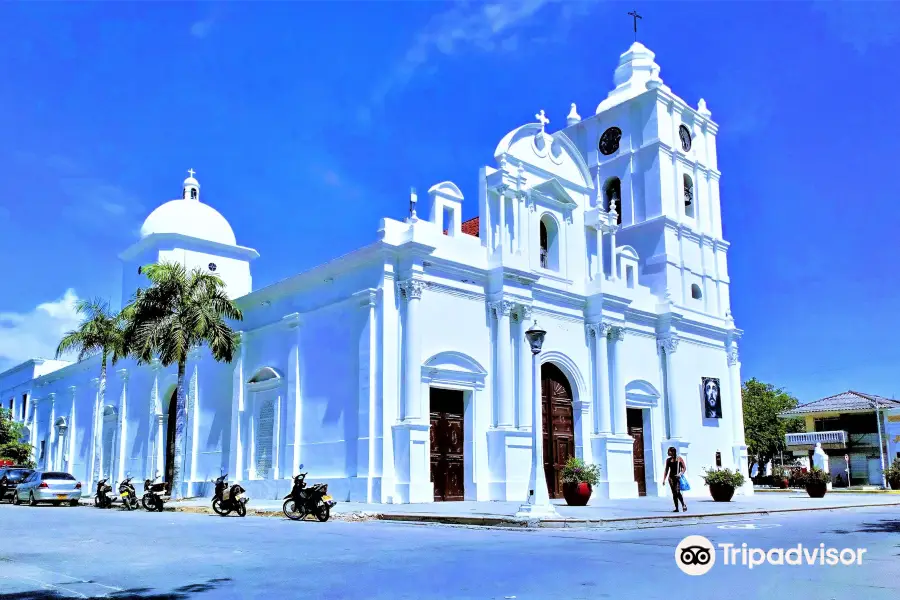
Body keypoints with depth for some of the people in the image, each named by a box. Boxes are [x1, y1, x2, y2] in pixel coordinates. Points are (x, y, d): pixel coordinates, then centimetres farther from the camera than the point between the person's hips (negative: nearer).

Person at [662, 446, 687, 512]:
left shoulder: (679, 459, -1)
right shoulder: (668, 460, 10)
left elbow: (684, 468, 1)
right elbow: (666, 470, 13)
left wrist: (681, 473, -16)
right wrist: (664, 479, 8)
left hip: (678, 477, -4)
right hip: (671, 477, 4)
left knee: (677, 492, -15)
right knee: (674, 493, 3)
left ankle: (683, 505, 3)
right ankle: (676, 508, 8)